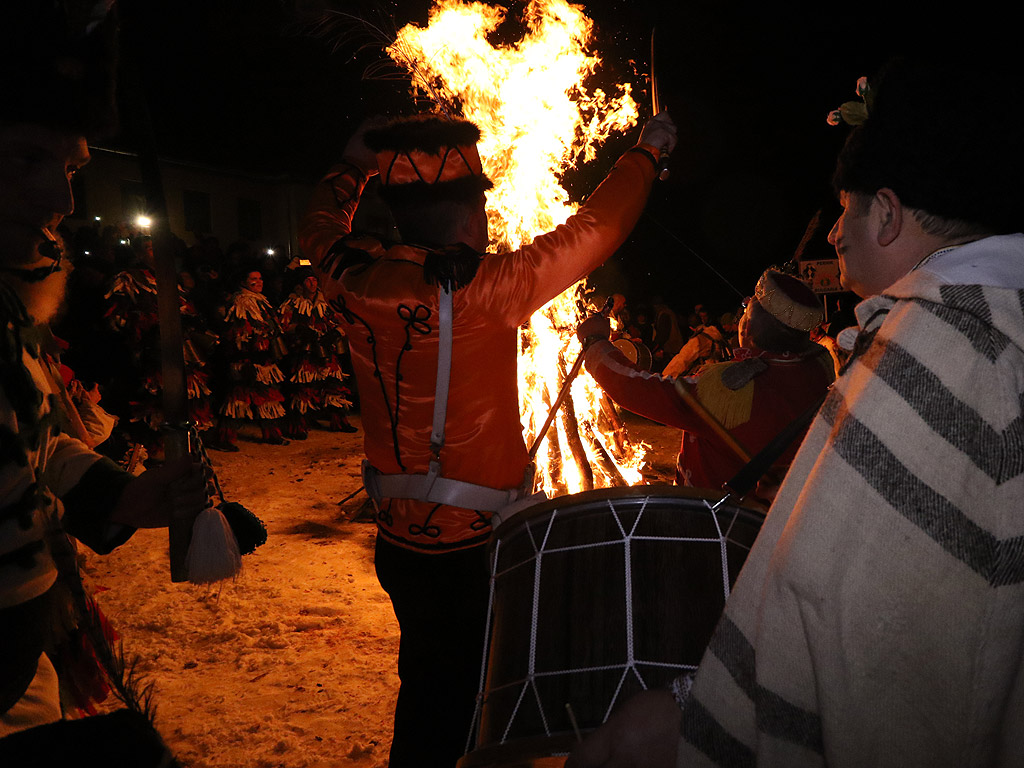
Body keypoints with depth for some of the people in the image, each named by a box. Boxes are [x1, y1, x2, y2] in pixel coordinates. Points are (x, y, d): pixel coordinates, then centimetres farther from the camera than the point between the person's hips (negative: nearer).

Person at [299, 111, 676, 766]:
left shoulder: (359, 282, -5)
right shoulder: (482, 289, -21)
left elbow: (321, 230, 19)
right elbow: (592, 232, -9)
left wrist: (354, 168, 30)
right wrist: (645, 152, 6)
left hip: (399, 536, 6)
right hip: (471, 545, -6)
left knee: (427, 685, 24)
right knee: (451, 703, 12)